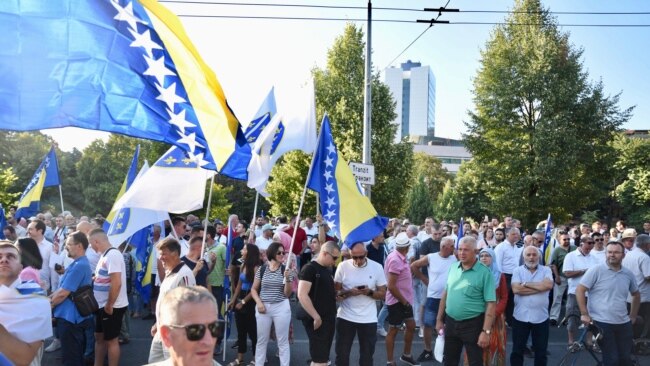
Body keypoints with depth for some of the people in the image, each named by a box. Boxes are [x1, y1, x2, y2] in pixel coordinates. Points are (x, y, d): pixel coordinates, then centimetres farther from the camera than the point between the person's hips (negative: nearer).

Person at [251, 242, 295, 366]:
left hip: (281, 307, -1)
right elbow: (254, 289, 8)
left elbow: (287, 294, -3)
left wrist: (287, 279, -18)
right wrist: (259, 303, -7)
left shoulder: (286, 270, -1)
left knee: (283, 341, 3)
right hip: (263, 307, 1)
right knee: (261, 340, 9)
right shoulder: (261, 269, 2)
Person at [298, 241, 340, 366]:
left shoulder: (328, 269, 14)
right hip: (317, 321, -8)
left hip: (329, 319, 8)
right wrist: (316, 317, -20)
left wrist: (338, 295, 10)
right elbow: (302, 295, -21)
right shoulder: (309, 268, -13)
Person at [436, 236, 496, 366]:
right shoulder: (453, 268, 3)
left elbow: (491, 304, -17)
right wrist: (439, 319, 10)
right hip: (450, 322, 5)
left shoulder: (484, 272, -14)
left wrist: (486, 331, -20)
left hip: (472, 325, -5)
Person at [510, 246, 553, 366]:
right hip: (521, 317, 0)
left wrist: (526, 284, -13)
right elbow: (516, 289, -16)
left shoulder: (546, 270, 2)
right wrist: (540, 287, -13)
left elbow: (548, 285, -18)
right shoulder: (518, 270, 0)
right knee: (517, 350, 9)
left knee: (541, 351, 13)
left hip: (541, 317, 1)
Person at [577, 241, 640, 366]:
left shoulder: (628, 274, 5)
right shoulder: (596, 270, -10)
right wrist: (584, 314, -14)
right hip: (602, 323, -5)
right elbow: (580, 290, -11)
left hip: (623, 323, 5)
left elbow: (636, 294, 22)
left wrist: (633, 316, 17)